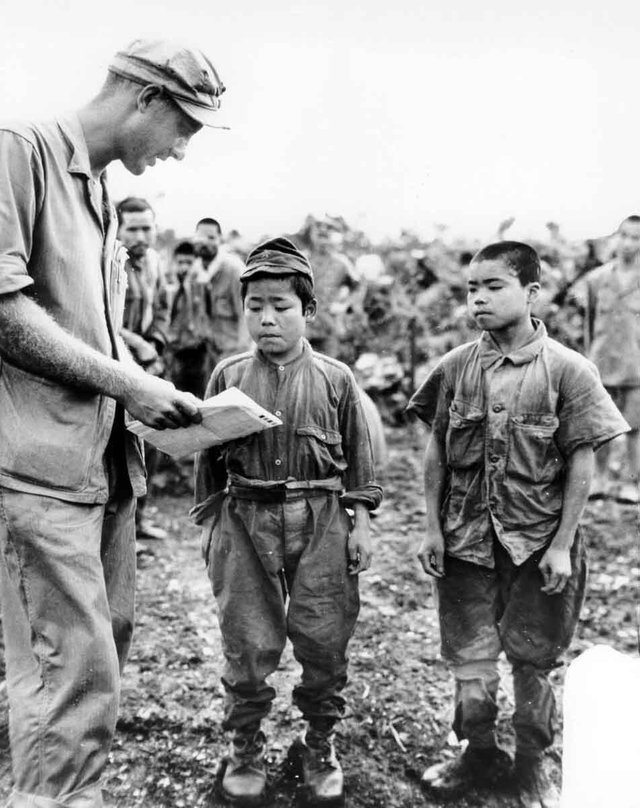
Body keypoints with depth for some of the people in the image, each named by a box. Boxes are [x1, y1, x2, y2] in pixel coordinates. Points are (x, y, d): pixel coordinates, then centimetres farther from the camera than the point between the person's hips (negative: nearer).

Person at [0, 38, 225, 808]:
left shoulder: (99, 192, 18)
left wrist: (152, 395, 9)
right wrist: (126, 383, -13)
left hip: (105, 461, 9)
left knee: (103, 655, 15)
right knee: (75, 671, -6)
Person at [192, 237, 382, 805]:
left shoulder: (335, 379, 1)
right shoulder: (227, 377, 4)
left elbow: (358, 457, 6)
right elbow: (207, 456, 9)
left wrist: (360, 524, 3)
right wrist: (208, 524, 8)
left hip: (320, 522, 0)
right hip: (245, 522, 1)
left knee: (324, 642, 6)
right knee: (247, 645, 6)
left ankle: (321, 747, 29)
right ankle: (246, 750, 27)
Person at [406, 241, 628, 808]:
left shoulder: (568, 370, -9)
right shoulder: (456, 368, -1)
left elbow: (581, 464, -7)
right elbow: (436, 452, 5)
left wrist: (562, 545, -9)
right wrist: (432, 528, 1)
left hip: (538, 542, -2)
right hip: (466, 541, 3)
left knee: (534, 658, 12)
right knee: (468, 656, 12)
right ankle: (481, 753, 35)